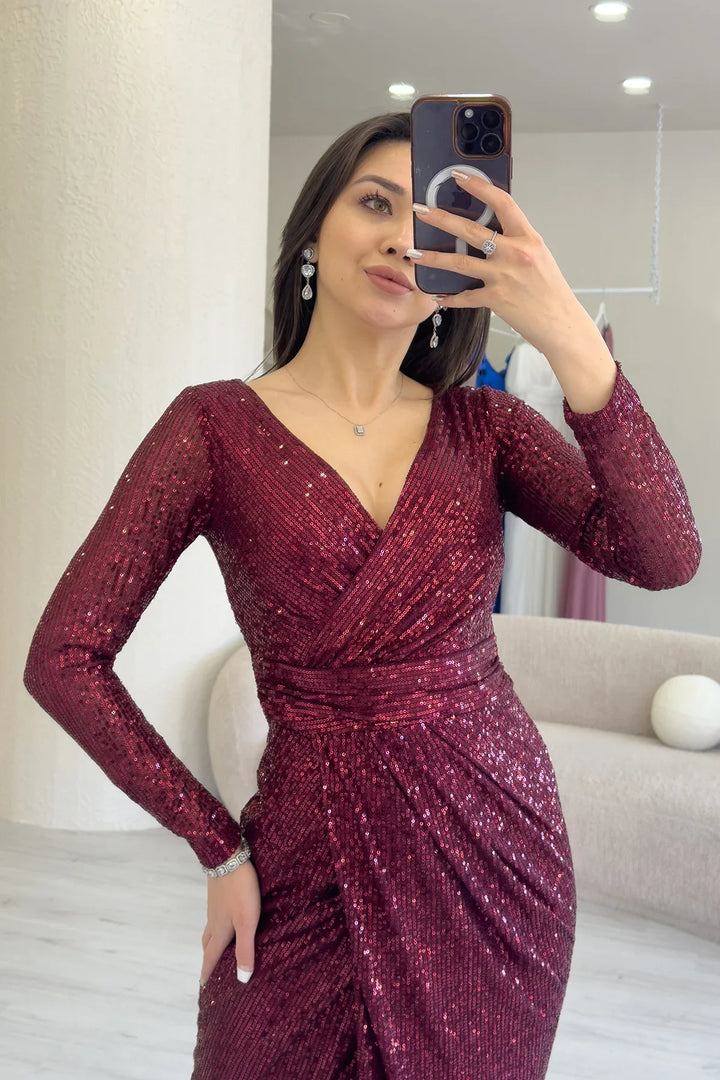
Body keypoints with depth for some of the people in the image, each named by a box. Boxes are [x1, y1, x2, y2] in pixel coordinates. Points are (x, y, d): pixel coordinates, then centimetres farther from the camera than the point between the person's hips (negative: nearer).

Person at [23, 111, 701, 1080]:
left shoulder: (484, 425, 1)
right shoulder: (219, 426, -7)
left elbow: (665, 558, -15)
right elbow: (65, 656, -8)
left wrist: (571, 338, -25)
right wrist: (219, 846, -6)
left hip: (502, 833, 3)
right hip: (318, 848, -2)